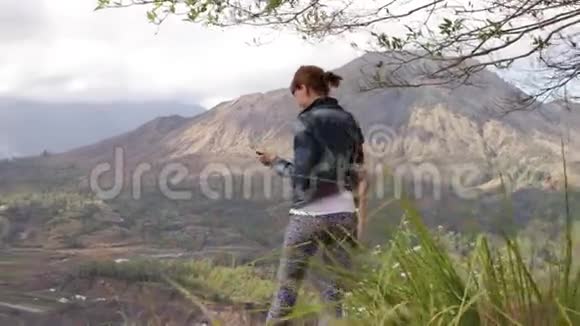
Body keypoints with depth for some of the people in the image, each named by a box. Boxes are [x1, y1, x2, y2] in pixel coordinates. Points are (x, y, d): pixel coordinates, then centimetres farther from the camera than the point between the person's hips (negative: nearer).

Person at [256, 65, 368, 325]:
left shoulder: (307, 122, -9)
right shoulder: (349, 121, 10)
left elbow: (302, 175, -13)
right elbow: (359, 176, 10)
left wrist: (275, 163, 4)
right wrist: (360, 219, 14)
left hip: (309, 215, -5)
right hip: (344, 215, 5)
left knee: (287, 286, 10)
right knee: (335, 290, 9)